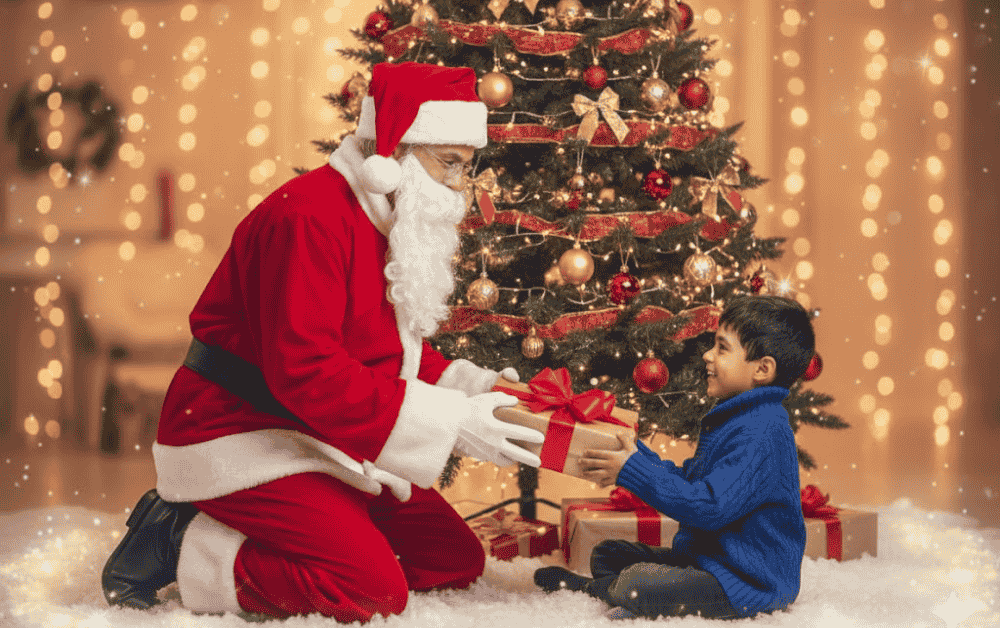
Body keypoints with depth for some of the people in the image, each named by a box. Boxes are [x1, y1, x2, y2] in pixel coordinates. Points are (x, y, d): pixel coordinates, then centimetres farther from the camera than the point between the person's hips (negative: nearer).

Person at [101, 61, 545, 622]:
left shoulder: (398, 227, 11)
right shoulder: (308, 218, -23)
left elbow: (399, 349, 17)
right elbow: (305, 370, -31)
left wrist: (467, 386, -5)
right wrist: (447, 423, -31)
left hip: (327, 448, 11)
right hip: (245, 442, -10)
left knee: (456, 559, 6)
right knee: (374, 590, -23)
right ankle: (185, 547, -6)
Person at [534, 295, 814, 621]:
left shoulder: (762, 435, -23)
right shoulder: (731, 420, 13)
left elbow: (709, 507, -28)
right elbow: (688, 480, 19)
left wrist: (633, 472, -23)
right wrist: (636, 453, 9)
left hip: (749, 582, -11)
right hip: (704, 556, 11)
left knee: (635, 585, -26)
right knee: (607, 554, 18)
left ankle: (588, 587, 1)